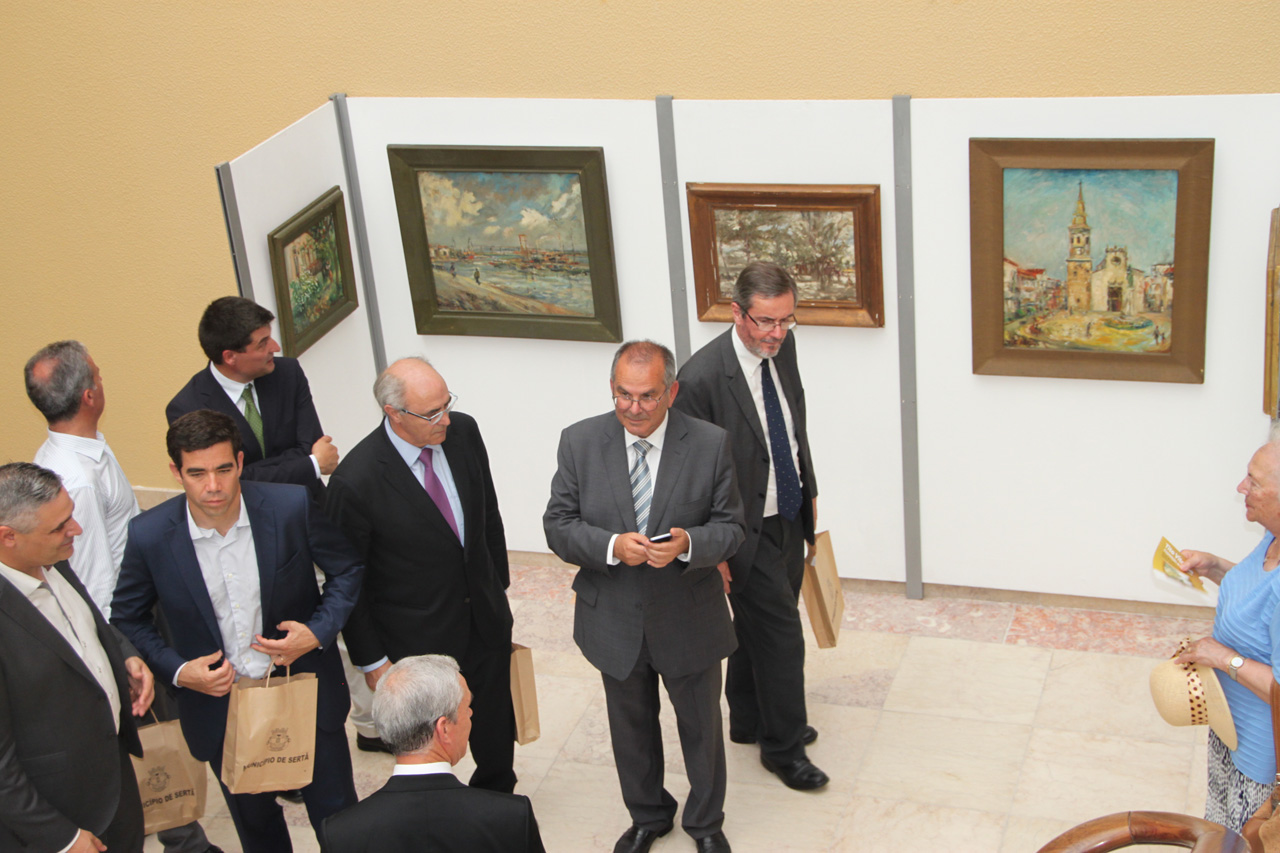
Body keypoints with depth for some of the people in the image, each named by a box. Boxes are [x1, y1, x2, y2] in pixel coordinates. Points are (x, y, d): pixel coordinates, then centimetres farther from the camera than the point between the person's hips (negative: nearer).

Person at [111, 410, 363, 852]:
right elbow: (127, 618, 0)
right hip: (219, 701, 1)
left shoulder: (292, 506, -18)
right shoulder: (149, 535, -17)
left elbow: (347, 569, -2)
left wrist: (319, 632, -16)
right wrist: (177, 671, -14)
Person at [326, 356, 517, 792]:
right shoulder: (356, 480, -27)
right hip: (418, 640, -5)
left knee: (497, 738, 23)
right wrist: (371, 658, -9)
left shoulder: (463, 432, -11)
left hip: (486, 621, 6)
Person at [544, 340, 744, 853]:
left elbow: (730, 527, -8)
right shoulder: (580, 443, -11)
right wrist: (612, 546, -27)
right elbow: (558, 525, -9)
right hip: (615, 619, 1)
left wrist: (688, 544, -29)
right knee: (631, 727, 22)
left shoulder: (710, 444, -13)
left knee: (701, 727, 18)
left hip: (689, 621, -1)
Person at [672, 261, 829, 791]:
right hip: (747, 529, -7)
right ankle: (783, 745, 21)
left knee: (759, 626, 22)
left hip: (788, 516, 7)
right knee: (779, 633, 1)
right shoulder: (703, 378, -27)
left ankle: (749, 721, 42)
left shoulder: (782, 347, -5)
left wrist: (809, 488, 17)